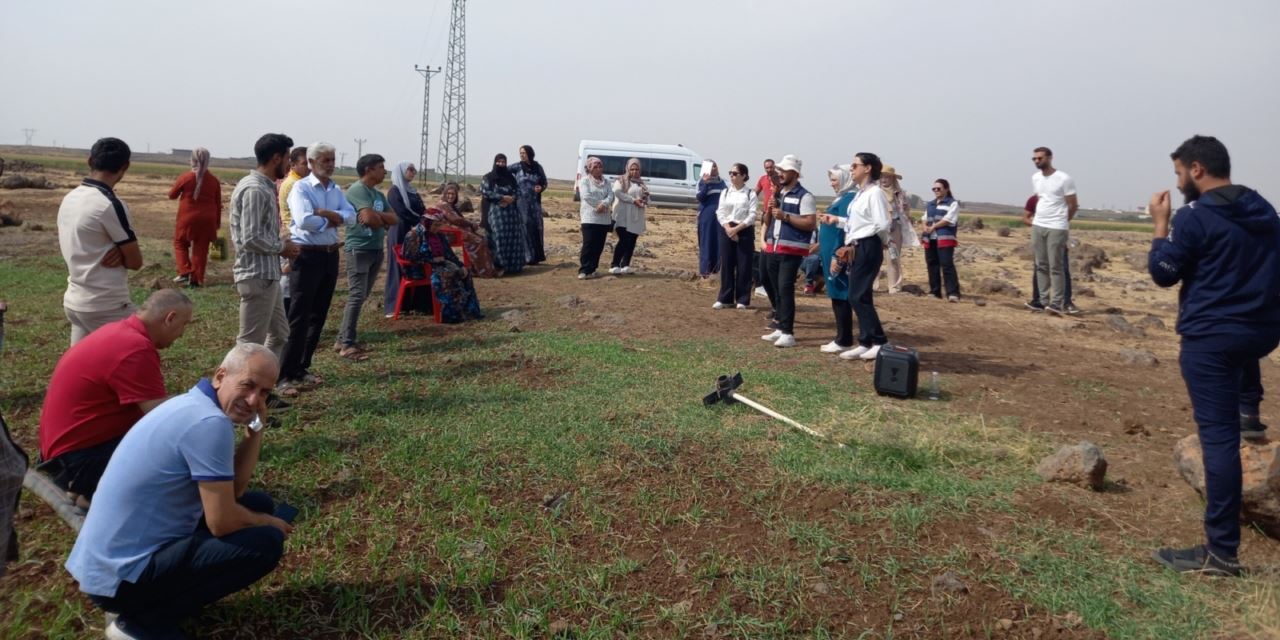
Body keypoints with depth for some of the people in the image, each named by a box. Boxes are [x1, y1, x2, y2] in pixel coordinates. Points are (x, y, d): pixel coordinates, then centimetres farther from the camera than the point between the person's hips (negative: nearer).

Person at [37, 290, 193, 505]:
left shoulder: (122, 332, 6)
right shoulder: (136, 350, -25)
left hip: (74, 440, 10)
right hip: (79, 457, -10)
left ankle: (92, 489, 10)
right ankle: (95, 493, -3)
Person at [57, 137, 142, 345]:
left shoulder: (69, 199, 7)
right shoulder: (111, 206, -18)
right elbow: (135, 261, -13)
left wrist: (116, 253, -3)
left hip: (74, 302, 8)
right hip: (108, 307, -8)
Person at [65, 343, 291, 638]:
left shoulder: (195, 404, 7)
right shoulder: (210, 422, -23)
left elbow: (233, 491, 8)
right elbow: (222, 522, -22)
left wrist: (256, 429, 1)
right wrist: (267, 522, -3)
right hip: (122, 574, -10)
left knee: (258, 503, 13)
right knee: (265, 543, -16)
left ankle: (146, 605, 15)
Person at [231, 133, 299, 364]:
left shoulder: (264, 187, 12)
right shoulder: (255, 190, -19)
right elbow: (251, 239, -24)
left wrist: (281, 244, 5)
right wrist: (282, 247, -10)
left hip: (268, 274, 11)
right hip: (257, 276, -11)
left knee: (279, 334, 19)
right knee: (251, 341, -2)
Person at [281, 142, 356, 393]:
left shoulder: (336, 189, 12)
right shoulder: (301, 187, -10)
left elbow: (351, 216, -1)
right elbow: (304, 221, -24)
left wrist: (326, 213, -16)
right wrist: (331, 221, -8)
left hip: (330, 255, 7)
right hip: (307, 255, -7)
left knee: (318, 315, 12)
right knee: (299, 316, -8)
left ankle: (301, 369, 23)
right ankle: (285, 376, -4)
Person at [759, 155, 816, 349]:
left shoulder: (804, 196, -7)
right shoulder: (777, 194, 17)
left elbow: (811, 223, -15)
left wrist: (785, 216, -19)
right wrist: (769, 210, -1)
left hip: (791, 249, -8)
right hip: (772, 248, 8)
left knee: (785, 289, -12)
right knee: (774, 288, 10)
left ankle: (788, 333, -10)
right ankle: (781, 328, 18)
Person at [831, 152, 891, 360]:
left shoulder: (875, 193, -13)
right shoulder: (861, 193, 15)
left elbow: (882, 225, -19)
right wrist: (837, 220, 12)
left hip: (867, 248, -9)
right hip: (857, 248, 9)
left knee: (859, 296, -8)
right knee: (857, 297, 10)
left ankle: (880, 342, -1)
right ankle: (866, 343, 17)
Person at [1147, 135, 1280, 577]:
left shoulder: (1194, 217, -13)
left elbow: (1163, 273, -6)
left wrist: (1161, 224, 3)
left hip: (1211, 338, -7)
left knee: (1219, 437, -7)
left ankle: (1221, 551, -4)